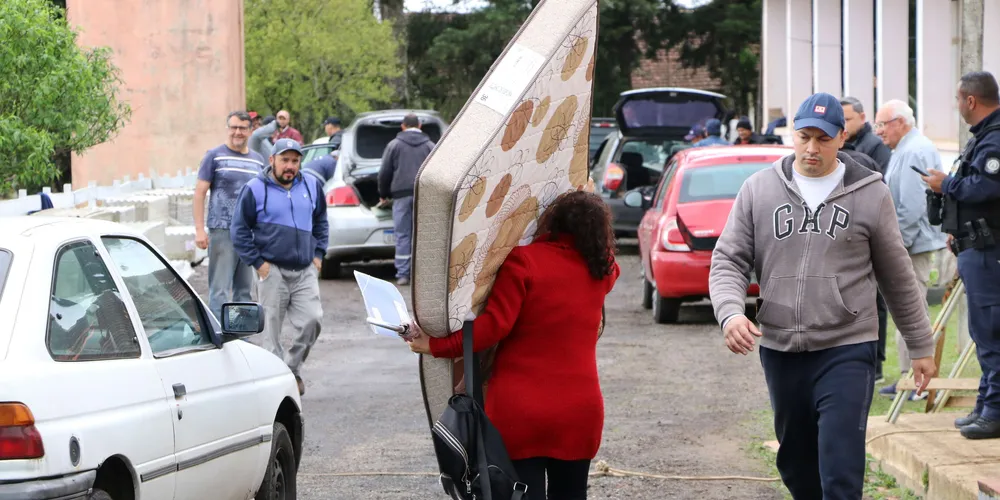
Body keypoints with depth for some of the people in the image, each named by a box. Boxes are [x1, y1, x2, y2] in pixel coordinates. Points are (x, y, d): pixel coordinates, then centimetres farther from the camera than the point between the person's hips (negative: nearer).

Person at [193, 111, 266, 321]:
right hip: (222, 230, -5)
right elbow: (200, 192, -3)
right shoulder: (215, 156, 0)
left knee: (244, 289, 10)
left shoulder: (258, 160, 14)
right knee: (220, 289, -8)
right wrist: (199, 229, -11)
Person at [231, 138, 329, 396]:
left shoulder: (310, 188, 11)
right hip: (272, 271, -3)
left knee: (312, 320, -8)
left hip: (305, 270, 3)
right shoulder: (255, 190, -3)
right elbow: (240, 230, -1)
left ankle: (293, 367, 12)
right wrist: (257, 262, -6)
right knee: (272, 327, -1)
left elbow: (321, 222, 23)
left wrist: (318, 254, 11)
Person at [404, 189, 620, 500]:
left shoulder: (523, 261, -9)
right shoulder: (601, 269, 5)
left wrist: (435, 345, -11)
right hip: (580, 413, 4)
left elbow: (494, 325, -16)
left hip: (519, 412, -4)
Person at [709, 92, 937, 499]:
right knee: (796, 464, 16)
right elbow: (728, 260, 3)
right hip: (780, 351, 3)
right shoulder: (759, 189, 4)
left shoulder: (869, 193, 0)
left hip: (847, 350, -3)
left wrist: (920, 344, 11)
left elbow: (898, 277, 7)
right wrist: (730, 311, -17)